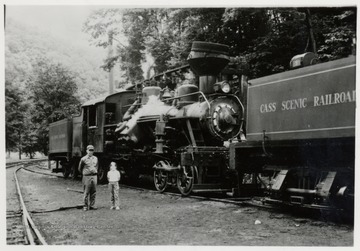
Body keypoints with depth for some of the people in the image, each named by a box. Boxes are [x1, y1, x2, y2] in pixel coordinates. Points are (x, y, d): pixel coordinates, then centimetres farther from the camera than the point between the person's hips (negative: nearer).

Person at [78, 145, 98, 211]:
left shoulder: (95, 158, 9)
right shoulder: (83, 159, -4)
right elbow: (80, 169, 8)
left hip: (94, 176, 4)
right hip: (87, 177, -4)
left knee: (93, 192, 5)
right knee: (86, 192, -2)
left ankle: (92, 205, 12)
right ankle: (85, 206, 4)